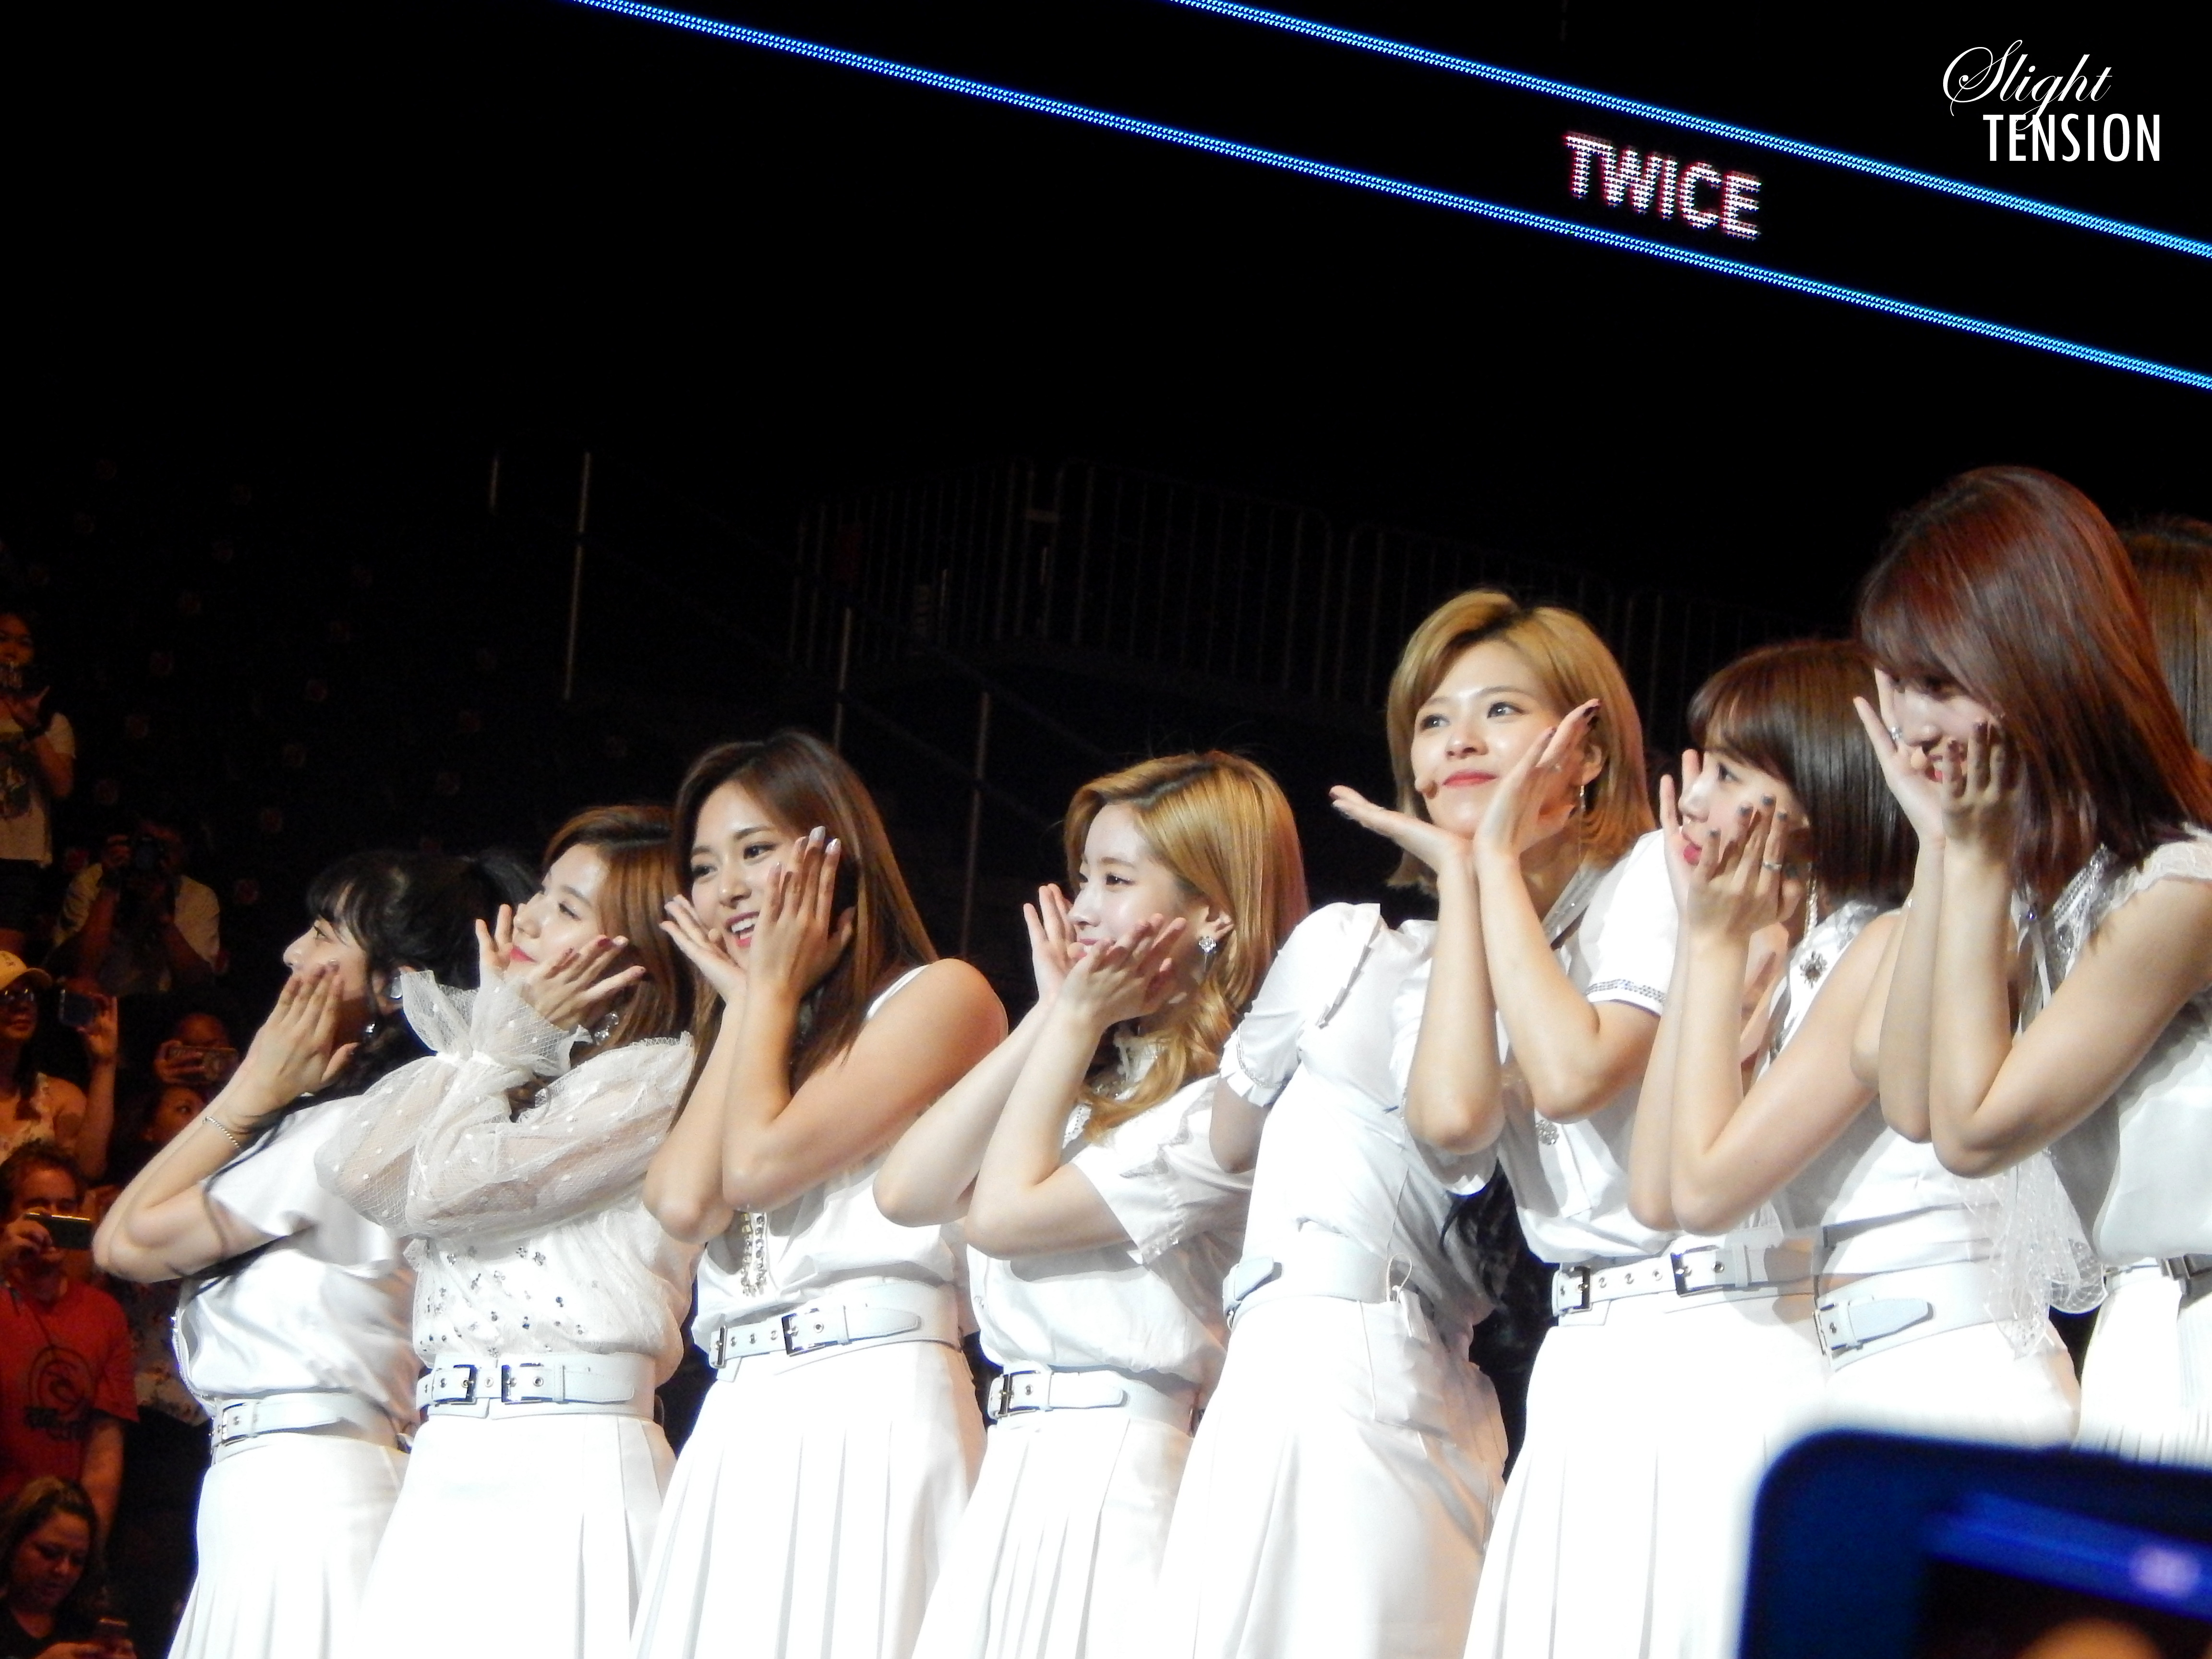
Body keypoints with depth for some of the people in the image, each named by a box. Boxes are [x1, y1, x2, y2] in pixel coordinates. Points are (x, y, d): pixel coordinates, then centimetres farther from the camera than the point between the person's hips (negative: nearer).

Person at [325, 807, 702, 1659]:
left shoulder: (663, 1075, -4)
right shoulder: (511, 1071, 22)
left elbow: (440, 1188, -11)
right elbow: (357, 1170, 5)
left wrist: (512, 1029, 3)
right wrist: (499, 1034, 10)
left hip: (566, 1467, -7)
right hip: (450, 1467, 7)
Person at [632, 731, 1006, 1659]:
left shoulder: (940, 996, 2)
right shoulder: (750, 1042, 25)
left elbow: (760, 1161, -10)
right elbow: (683, 1202, 3)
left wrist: (777, 987, 6)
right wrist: (747, 1001, 14)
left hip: (872, 1415, -7)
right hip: (738, 1434, 7)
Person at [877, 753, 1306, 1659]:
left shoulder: (1226, 1098, -10)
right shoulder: (1096, 1073, 17)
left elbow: (1005, 1214, -11)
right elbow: (905, 1193, 7)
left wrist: (1079, 1020, -3)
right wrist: (1051, 1020, 6)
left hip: (1118, 1470, -8)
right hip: (1018, 1466, 8)